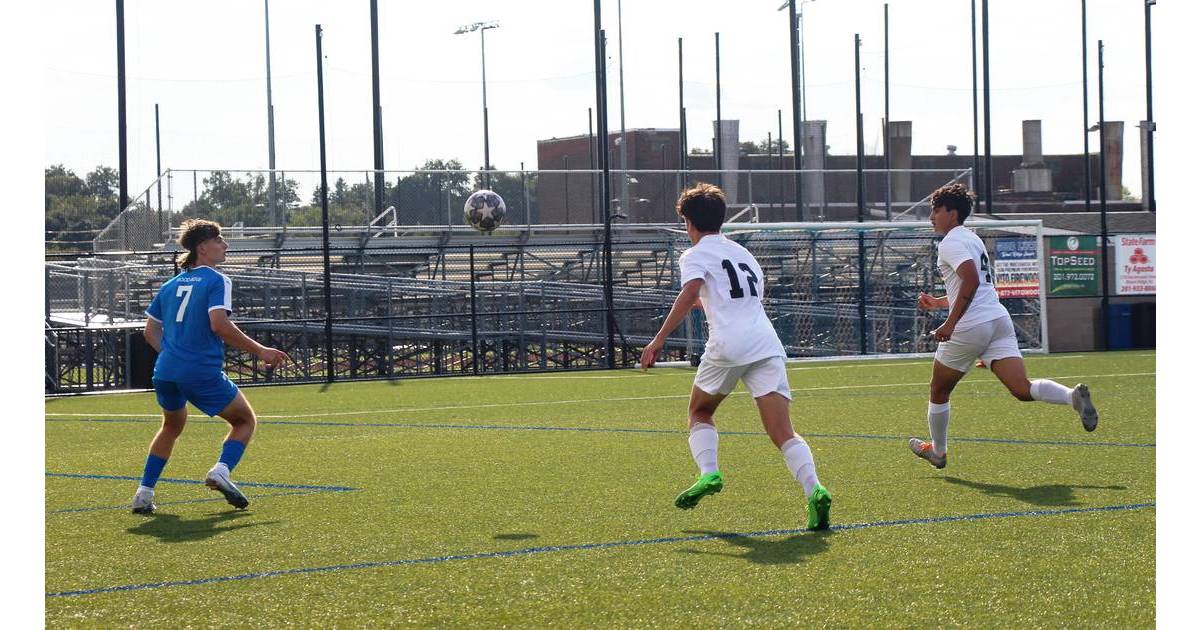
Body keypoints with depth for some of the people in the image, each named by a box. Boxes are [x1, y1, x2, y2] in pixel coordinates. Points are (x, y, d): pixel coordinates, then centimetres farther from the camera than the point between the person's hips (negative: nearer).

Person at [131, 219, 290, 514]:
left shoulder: (171, 285, 16)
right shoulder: (217, 281, -5)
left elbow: (150, 331, 17)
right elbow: (219, 325, -19)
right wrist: (261, 351, -15)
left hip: (165, 371, 6)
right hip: (203, 373, -6)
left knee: (172, 426, 30)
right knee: (245, 420, 13)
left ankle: (144, 493, 20)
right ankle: (221, 471, -12)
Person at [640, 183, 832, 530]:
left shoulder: (695, 255, 8)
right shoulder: (742, 252, 28)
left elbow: (688, 295, -10)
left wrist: (659, 339, -15)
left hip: (729, 345, -4)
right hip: (767, 342, 5)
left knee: (699, 412, 21)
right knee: (783, 433, -4)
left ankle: (708, 473, -1)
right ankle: (814, 490, -26)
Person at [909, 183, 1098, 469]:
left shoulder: (950, 243, -6)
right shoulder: (972, 239, 23)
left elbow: (971, 280, -23)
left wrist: (950, 323, -22)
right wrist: (938, 302, 38)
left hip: (970, 327, -8)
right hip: (999, 320, 8)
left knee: (938, 391, 15)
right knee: (1022, 389, -9)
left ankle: (937, 451, 28)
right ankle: (1074, 395, -33)